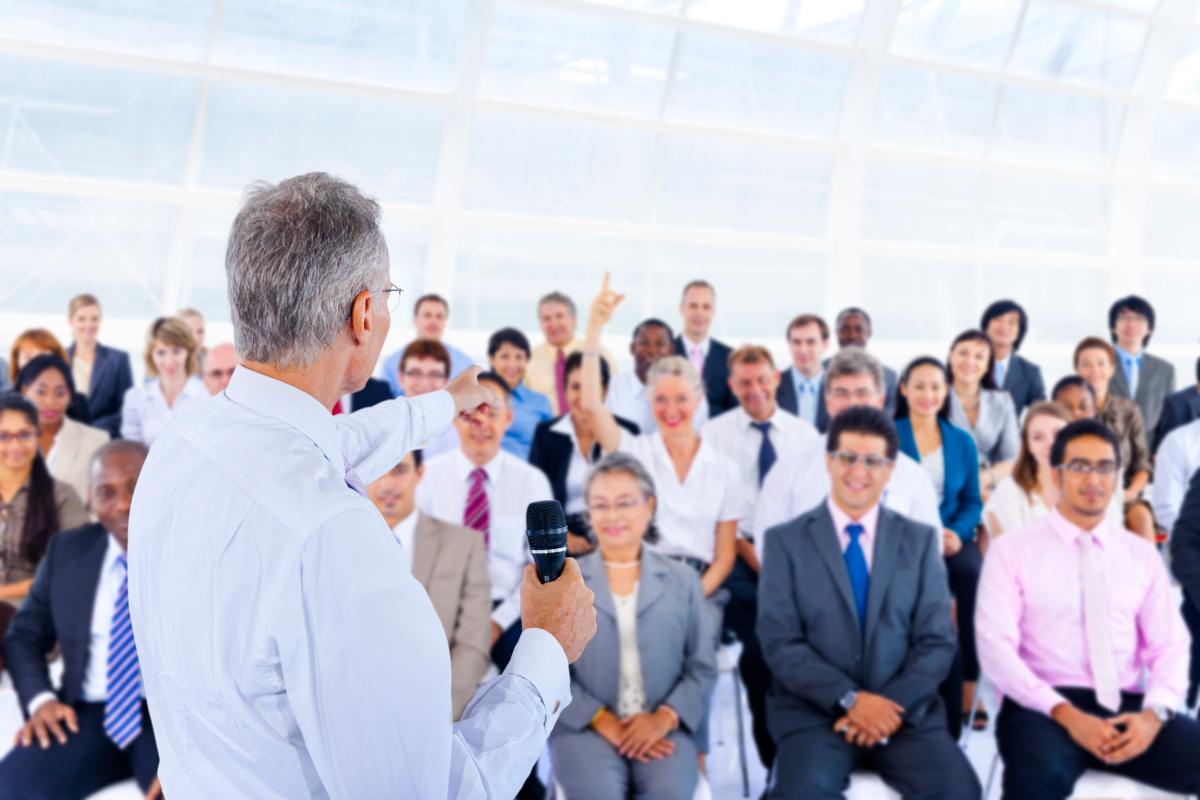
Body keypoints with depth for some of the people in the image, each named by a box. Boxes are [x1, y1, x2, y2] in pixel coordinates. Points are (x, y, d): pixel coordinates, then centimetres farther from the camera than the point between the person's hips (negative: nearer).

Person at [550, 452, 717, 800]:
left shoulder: (683, 580, 13)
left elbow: (703, 668, 9)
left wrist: (664, 718, -9)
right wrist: (605, 722, -10)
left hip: (663, 728, 1)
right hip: (585, 728, -1)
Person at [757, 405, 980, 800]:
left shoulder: (920, 540, 11)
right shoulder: (786, 541, 4)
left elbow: (937, 642, 5)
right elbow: (780, 643, -4)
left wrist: (894, 704, -11)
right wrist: (850, 699, -15)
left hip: (904, 709, 2)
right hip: (814, 711, -2)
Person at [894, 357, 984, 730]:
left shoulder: (962, 442, 16)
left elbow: (972, 501, 13)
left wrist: (957, 533, -8)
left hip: (953, 537, 3)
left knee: (975, 574, -30)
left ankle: (968, 692, -24)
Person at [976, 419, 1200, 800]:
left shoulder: (1144, 556, 16)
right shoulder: (1012, 550, 3)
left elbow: (1169, 646, 11)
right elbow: (995, 646, -5)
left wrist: (1154, 713, -10)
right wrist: (1065, 713, -17)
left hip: (1128, 707, 4)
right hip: (1044, 707, -4)